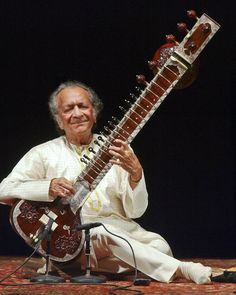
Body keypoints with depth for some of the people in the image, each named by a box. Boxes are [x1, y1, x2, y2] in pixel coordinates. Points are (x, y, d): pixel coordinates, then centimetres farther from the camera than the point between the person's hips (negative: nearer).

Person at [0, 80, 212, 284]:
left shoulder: (115, 151, 9)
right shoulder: (45, 153, 6)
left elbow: (135, 211, 3)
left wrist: (135, 173, -17)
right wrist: (49, 187, -17)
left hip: (119, 228, 2)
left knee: (158, 245, -28)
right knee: (103, 233, -34)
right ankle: (181, 269, -31)